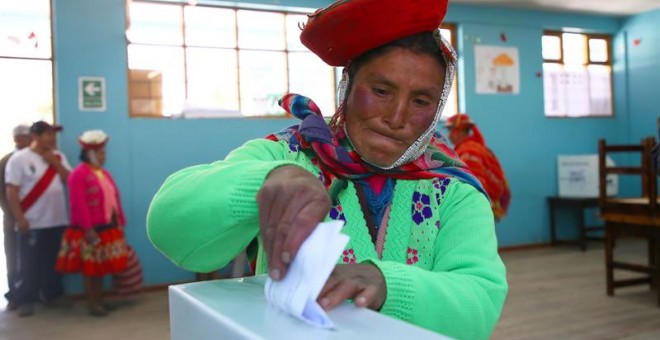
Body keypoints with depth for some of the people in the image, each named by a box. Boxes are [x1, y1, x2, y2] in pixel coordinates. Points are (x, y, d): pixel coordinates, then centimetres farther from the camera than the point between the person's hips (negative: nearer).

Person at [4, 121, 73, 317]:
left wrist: (55, 163, -6)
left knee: (53, 262, 13)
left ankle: (53, 295, 25)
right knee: (29, 264, 1)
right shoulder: (19, 159, -6)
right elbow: (11, 192, -9)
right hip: (32, 224, -5)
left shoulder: (58, 157, 9)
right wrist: (20, 219, -14)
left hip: (57, 221, 5)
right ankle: (25, 301, 11)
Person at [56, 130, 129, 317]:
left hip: (108, 228, 8)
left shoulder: (104, 173, 14)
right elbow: (78, 205, -19)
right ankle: (92, 304, 10)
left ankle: (100, 300, 24)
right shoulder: (79, 174, -12)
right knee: (90, 268, 2)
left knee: (102, 267, 14)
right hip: (91, 230, -8)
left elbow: (115, 199, 15)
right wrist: (88, 229, -22)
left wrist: (120, 222, 12)